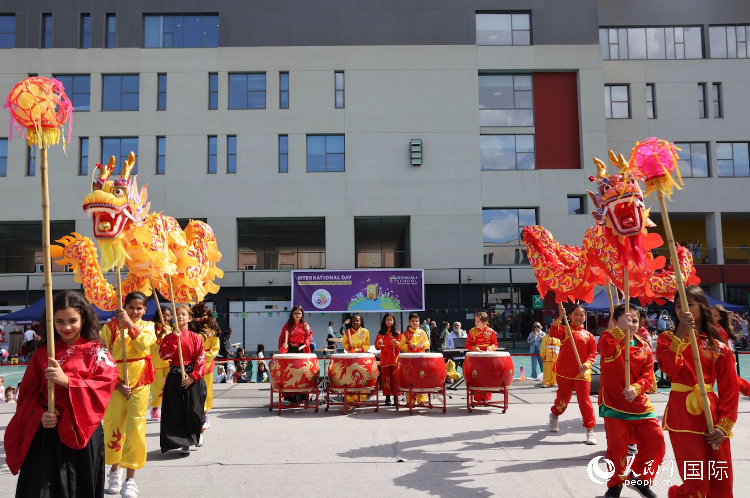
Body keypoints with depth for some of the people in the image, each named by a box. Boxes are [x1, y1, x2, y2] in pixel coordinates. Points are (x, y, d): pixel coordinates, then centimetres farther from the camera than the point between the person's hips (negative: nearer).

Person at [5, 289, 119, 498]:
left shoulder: (97, 352, -2)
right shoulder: (42, 353, 6)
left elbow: (105, 386, -14)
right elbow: (29, 393, 6)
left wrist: (67, 381, -25)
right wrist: (39, 415, -12)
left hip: (82, 432, -2)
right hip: (46, 433, 2)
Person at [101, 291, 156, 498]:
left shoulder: (147, 326, 6)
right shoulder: (110, 327, 0)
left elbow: (144, 343, -17)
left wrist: (129, 323, -23)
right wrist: (117, 383, -11)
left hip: (140, 382, 0)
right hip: (115, 382, 0)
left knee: (135, 428, -5)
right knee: (114, 426, 4)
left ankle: (130, 479, 0)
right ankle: (115, 471, 26)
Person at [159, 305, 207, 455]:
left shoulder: (195, 337, -2)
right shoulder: (169, 337, 5)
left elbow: (201, 358, -6)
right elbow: (163, 355, -11)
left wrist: (193, 376, -13)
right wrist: (174, 340, -19)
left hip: (192, 378, -2)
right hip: (174, 378, 2)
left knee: (193, 410, 2)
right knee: (176, 411, 1)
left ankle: (198, 433, 31)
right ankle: (185, 442, 12)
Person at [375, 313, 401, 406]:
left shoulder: (397, 333, 6)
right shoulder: (381, 333, 10)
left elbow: (401, 346, 2)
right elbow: (376, 347, 9)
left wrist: (396, 343, -18)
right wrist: (379, 343, -12)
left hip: (395, 359, -1)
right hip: (384, 359, 1)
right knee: (386, 378, 1)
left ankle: (396, 397, 4)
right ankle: (387, 398, 7)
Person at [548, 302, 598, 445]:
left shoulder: (588, 335, 3)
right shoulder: (564, 330, 0)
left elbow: (593, 353, 1)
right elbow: (553, 333, -20)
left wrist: (587, 364, -16)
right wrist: (560, 318, -28)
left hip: (582, 374, 0)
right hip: (564, 372, 0)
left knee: (585, 400, -7)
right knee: (563, 399, 16)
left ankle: (590, 430, 3)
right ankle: (554, 416, 47)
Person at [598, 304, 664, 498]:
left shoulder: (644, 347, 5)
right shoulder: (609, 340, -4)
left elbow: (648, 375, -3)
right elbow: (606, 348, -30)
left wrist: (636, 388, -22)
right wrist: (621, 329, -38)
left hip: (639, 403, 4)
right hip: (614, 403, -4)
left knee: (655, 439, 0)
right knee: (617, 444, -5)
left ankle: (640, 478, 23)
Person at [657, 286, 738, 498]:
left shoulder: (719, 347, 7)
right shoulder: (668, 339, 4)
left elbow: (730, 390, 4)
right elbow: (670, 368, -17)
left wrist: (723, 425, -7)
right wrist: (680, 334, -22)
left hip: (712, 415, 3)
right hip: (683, 416, -2)